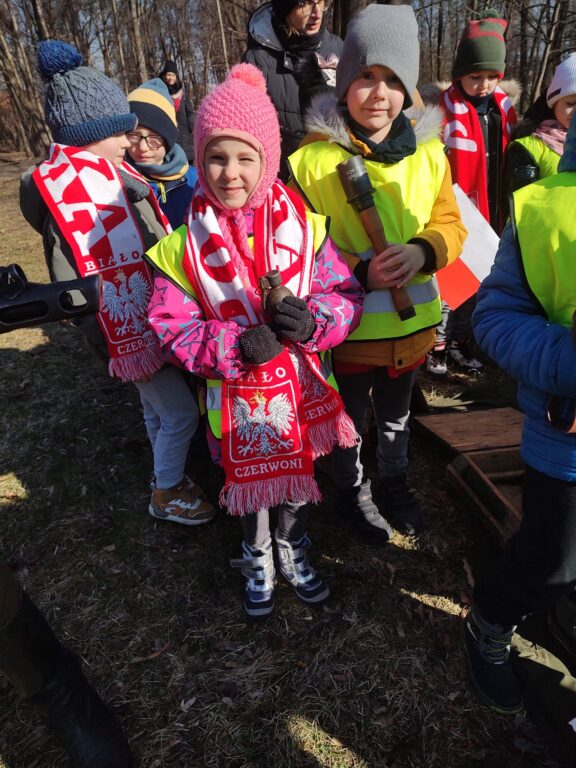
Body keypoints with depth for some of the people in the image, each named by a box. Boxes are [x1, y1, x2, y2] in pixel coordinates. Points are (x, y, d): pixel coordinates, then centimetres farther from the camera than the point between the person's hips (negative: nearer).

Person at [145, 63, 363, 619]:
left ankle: (293, 552, 52)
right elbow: (172, 327, -10)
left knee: (298, 473, 21)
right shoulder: (184, 245, -9)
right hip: (238, 398, -1)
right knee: (248, 481, 19)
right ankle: (257, 560, 50)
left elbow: (347, 295, -5)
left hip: (302, 387, 2)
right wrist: (236, 347, -25)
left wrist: (312, 319, -26)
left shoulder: (302, 226, -7)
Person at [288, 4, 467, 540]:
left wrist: (423, 251, -19)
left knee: (396, 415, 25)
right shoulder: (312, 157, -14)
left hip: (413, 320, 4)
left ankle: (393, 481, 52)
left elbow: (449, 222, 3)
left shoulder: (428, 152, -2)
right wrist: (359, 273, -27)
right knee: (350, 420, 18)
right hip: (348, 326, -3)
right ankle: (352, 491, 46)